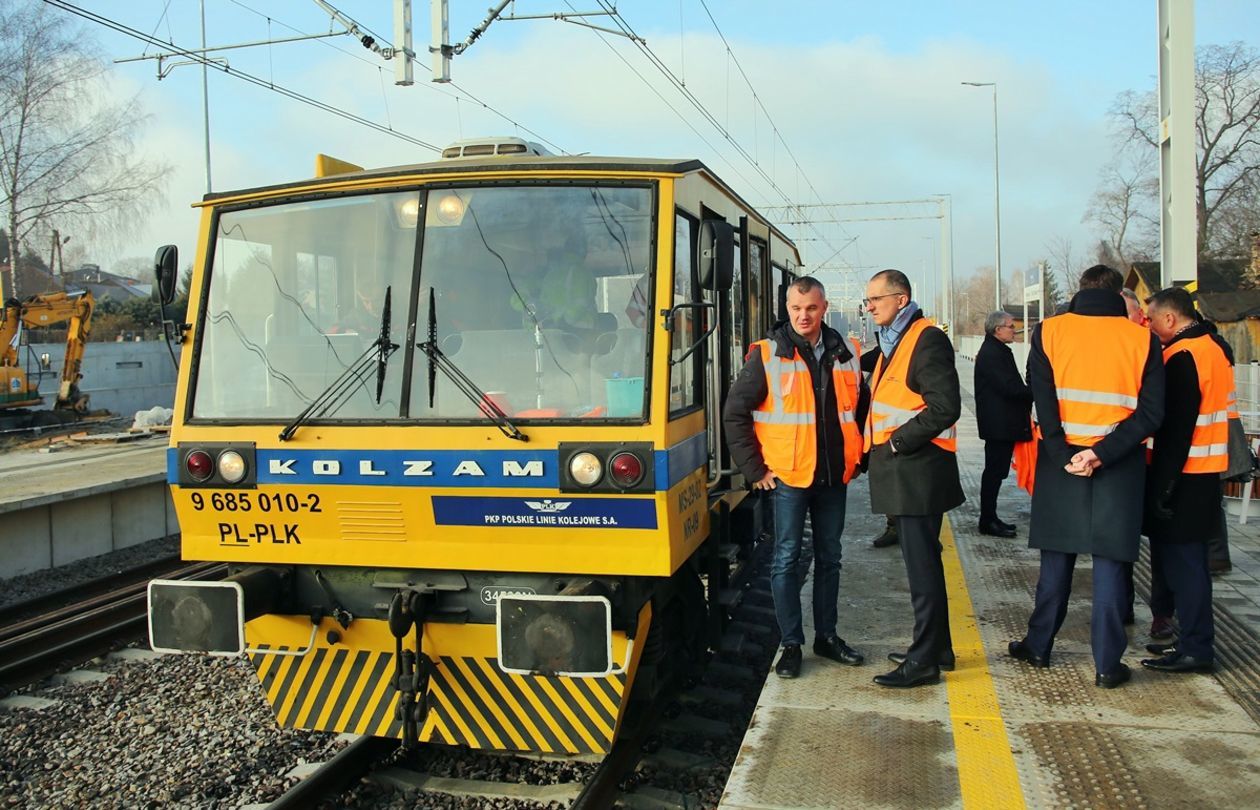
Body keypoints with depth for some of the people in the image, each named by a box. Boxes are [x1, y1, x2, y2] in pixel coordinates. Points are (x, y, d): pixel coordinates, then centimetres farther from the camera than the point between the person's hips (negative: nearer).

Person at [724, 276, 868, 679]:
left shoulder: (846, 353, 6)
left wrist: (857, 455, 12)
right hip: (788, 476, -4)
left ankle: (826, 636, 27)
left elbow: (861, 405, 19)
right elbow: (734, 413, -6)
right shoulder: (767, 355, -7)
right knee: (787, 560, 2)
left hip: (834, 477, 4)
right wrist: (754, 469, -8)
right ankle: (791, 644, 13)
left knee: (829, 558, 14)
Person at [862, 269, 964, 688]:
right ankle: (937, 648, 29)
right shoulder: (889, 343, 17)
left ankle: (924, 661, 4)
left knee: (923, 567, -3)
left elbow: (945, 406, -20)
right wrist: (877, 448, 13)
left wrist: (899, 441, -16)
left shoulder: (927, 340, -12)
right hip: (899, 471, 10)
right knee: (922, 563, 17)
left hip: (918, 471, -10)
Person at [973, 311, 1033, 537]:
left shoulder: (998, 351, 17)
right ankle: (987, 521, 1)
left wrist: (1029, 396, 4)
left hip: (1004, 423, 10)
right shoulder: (991, 353, -16)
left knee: (995, 471, 14)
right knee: (994, 471, -5)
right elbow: (1009, 387, -22)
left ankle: (990, 518, 20)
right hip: (998, 423, -10)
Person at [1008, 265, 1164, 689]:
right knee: (1110, 562, 4)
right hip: (1119, 466, -1)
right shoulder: (1143, 339, -1)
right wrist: (1102, 453, -13)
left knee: (1056, 558, 12)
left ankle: (1038, 645, 21)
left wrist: (1065, 455, -10)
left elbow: (1042, 400, -8)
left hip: (1061, 460, 1)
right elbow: (1151, 411, -8)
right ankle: (1107, 663, 8)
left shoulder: (1049, 331, -1)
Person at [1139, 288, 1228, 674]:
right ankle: (1193, 641, 23)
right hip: (1205, 473, 10)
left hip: (1184, 476, -10)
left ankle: (1195, 649, 3)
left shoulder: (1183, 357, -16)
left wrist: (1163, 484, -18)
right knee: (1188, 560, 15)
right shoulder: (1212, 349, 15)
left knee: (1182, 562, -3)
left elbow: (1176, 428, -20)